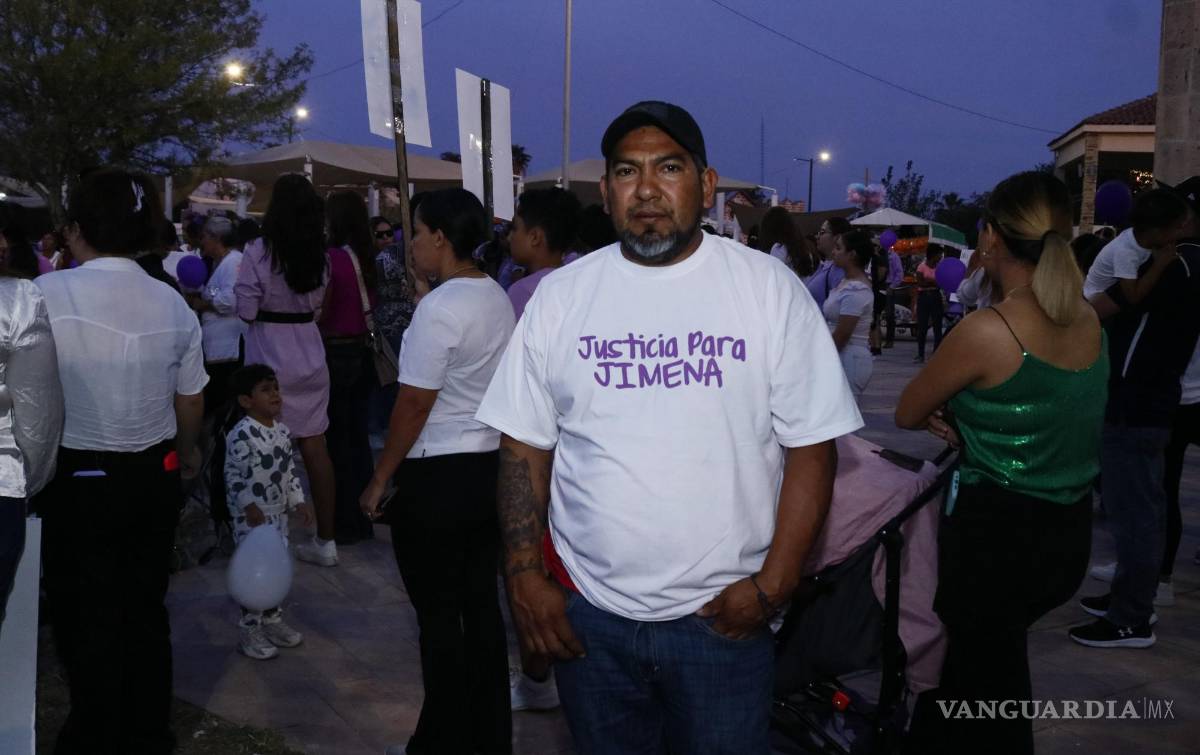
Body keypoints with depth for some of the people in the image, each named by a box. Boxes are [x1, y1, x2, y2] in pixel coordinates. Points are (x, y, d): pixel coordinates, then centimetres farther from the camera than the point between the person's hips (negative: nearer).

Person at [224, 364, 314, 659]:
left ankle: (273, 620, 29)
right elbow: (233, 475, -17)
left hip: (278, 511, 8)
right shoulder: (241, 435, -18)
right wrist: (249, 505, -22)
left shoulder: (282, 430, 7)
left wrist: (299, 501, 12)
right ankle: (250, 633, 6)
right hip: (251, 515, -8)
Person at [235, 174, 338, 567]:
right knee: (315, 447, 8)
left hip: (270, 360, -4)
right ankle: (325, 541, 14)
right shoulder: (320, 254, 2)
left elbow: (246, 310, -10)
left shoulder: (258, 253, -12)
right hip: (310, 357, 4)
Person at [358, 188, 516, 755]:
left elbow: (414, 406, -16)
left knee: (439, 615, 4)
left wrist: (380, 479, -7)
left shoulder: (439, 308, -16)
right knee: (482, 604, 15)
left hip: (437, 476, -8)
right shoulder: (498, 298, 9)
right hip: (492, 466, 8)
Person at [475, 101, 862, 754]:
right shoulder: (560, 296, 2)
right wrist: (524, 577, -2)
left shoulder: (770, 288, -4)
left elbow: (811, 445, -4)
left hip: (722, 616, -1)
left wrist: (773, 584, -10)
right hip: (587, 612, 2)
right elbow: (524, 446, 5)